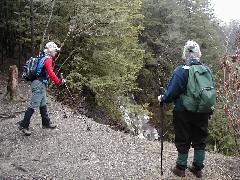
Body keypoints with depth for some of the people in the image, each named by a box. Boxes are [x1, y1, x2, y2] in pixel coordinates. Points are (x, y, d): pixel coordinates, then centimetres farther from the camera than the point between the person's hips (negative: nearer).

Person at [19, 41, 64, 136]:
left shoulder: (43, 58, 16)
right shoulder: (48, 59, -13)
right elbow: (50, 73, -22)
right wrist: (58, 81, -14)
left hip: (41, 84, 10)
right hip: (39, 84, -10)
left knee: (43, 104, 16)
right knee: (34, 105, -8)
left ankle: (46, 122, 25)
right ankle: (24, 125, -5)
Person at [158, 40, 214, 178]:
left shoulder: (181, 70, -15)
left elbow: (172, 92, -16)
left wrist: (162, 99, 3)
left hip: (183, 112, -4)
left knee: (183, 141, 9)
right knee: (200, 140, 15)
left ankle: (181, 168, 21)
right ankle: (198, 168, 26)